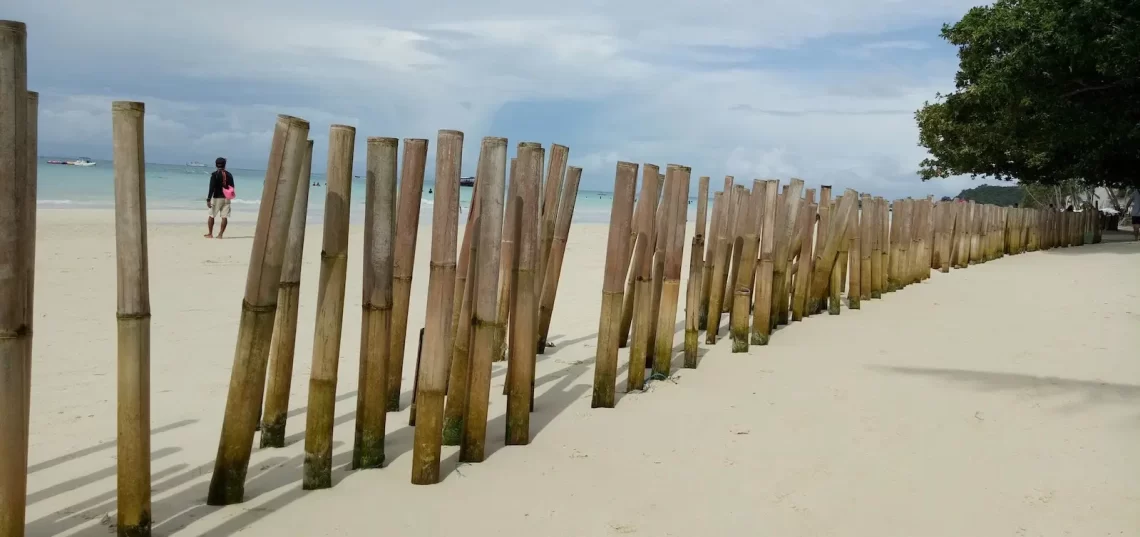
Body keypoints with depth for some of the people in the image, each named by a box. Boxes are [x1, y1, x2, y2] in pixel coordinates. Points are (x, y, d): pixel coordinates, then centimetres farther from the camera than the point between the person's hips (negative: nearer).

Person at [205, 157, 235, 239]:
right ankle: (220, 234, -1)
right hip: (226, 198, 3)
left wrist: (208, 199, -15)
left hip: (217, 198, -3)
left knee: (211, 216, 10)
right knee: (224, 217, 2)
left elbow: (212, 187, -14)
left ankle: (210, 234, 12)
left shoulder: (214, 174, -8)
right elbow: (232, 187, 9)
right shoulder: (229, 175, 4)